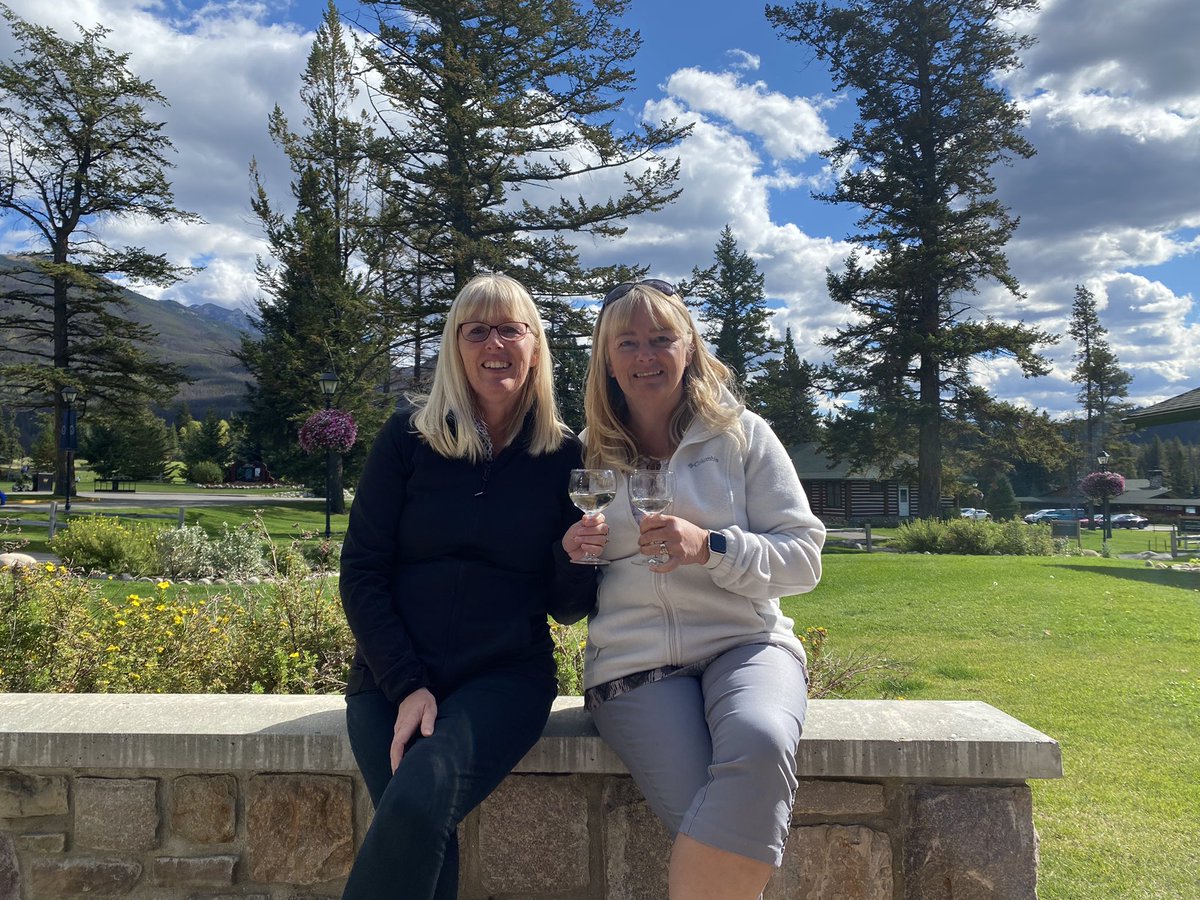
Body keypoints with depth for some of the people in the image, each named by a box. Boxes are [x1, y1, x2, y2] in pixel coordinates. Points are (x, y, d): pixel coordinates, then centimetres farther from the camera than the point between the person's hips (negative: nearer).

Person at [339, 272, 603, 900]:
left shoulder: (564, 456, 3)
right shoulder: (411, 435, 2)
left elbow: (567, 609, 7)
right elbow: (362, 572, 0)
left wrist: (575, 556, -15)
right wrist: (406, 685, -9)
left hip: (508, 677, 0)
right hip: (391, 676, 1)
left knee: (420, 801, -27)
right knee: (426, 838, -24)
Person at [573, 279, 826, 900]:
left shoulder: (741, 434, 8)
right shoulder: (587, 455, 11)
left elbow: (804, 558, 2)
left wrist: (710, 547, -14)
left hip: (745, 642, 1)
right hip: (634, 661, 0)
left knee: (760, 744, -35)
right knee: (714, 828, -27)